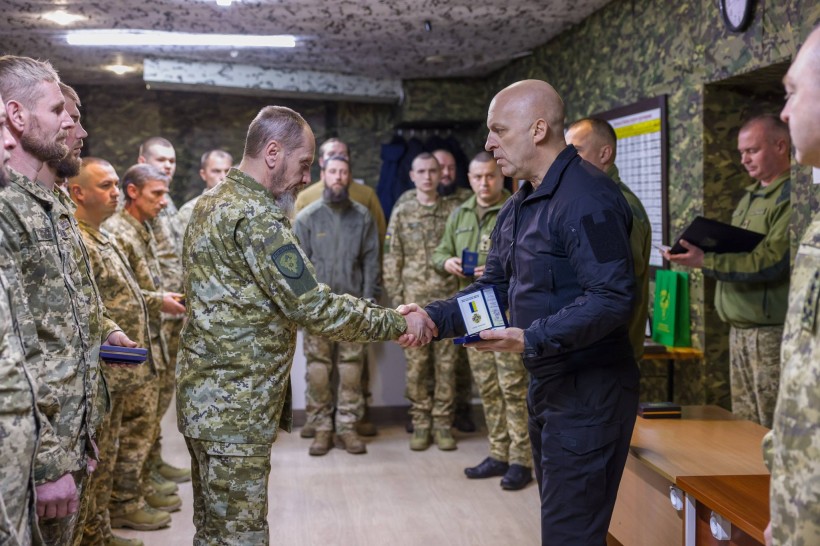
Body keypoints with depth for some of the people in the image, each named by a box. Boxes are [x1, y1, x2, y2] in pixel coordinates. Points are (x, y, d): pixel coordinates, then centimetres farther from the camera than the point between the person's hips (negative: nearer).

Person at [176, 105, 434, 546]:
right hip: (235, 410, -10)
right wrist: (399, 324, -10)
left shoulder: (212, 204, 13)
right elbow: (316, 309, -20)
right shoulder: (256, 216, -18)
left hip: (205, 399, 10)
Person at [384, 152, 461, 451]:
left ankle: (443, 423, 14)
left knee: (446, 364, 4)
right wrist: (398, 299, -2)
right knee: (416, 365, 3)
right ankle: (420, 424, 14)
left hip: (448, 299, 0)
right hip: (414, 301, 0)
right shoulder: (401, 213, 5)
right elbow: (391, 260, 5)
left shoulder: (454, 210, 5)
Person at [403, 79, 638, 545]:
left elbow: (613, 299, -25)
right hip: (548, 385, 10)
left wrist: (531, 340, -30)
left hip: (590, 389, -10)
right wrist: (434, 318, -1)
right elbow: (493, 288, 14)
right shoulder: (519, 207, 13)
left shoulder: (588, 197, -19)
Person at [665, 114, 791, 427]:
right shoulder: (749, 197, 18)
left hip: (771, 333, -8)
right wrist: (698, 254, 1)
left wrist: (706, 261, -23)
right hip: (739, 329, 9)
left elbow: (772, 262, -21)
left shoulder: (791, 197, -11)